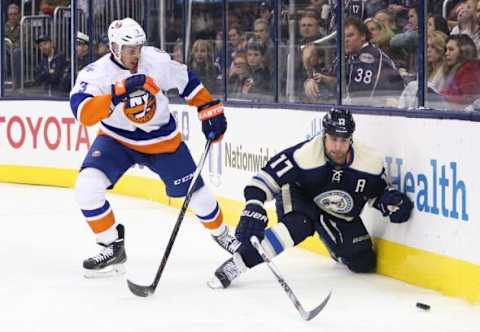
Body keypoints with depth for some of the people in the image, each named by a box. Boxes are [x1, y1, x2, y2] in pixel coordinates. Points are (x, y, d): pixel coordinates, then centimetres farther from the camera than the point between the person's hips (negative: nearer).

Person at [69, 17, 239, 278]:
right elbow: (83, 113, -40)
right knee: (87, 187, -23)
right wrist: (119, 92, -49)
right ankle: (113, 248, -5)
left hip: (162, 139, 1)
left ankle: (221, 233, 39)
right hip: (117, 139, -1)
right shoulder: (95, 74, -24)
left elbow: (187, 82, 0)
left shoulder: (157, 61, -18)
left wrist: (210, 110, -3)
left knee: (196, 193, 6)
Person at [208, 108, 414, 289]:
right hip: (298, 200, -4)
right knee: (299, 226, -38)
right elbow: (265, 179, -31)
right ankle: (239, 262, -35)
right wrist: (253, 211, -44)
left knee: (363, 263, -3)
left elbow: (377, 191, -2)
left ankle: (337, 246, 33)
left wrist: (391, 200, -23)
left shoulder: (370, 163, -22)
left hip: (341, 217, 4)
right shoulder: (303, 155, -33)